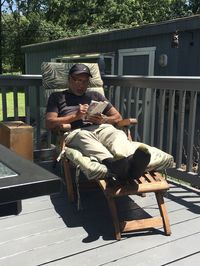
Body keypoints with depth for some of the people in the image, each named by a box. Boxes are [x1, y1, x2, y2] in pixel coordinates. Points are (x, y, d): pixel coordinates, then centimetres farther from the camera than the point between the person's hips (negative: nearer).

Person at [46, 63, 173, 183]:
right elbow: (49, 123, 9)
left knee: (117, 134, -33)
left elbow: (118, 117, 27)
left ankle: (131, 158, -65)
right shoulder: (57, 97, 26)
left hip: (102, 128, 3)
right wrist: (76, 116, -3)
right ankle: (112, 162, -68)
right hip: (76, 132, -3)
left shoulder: (95, 95, 35)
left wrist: (104, 119, 3)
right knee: (83, 137, -39)